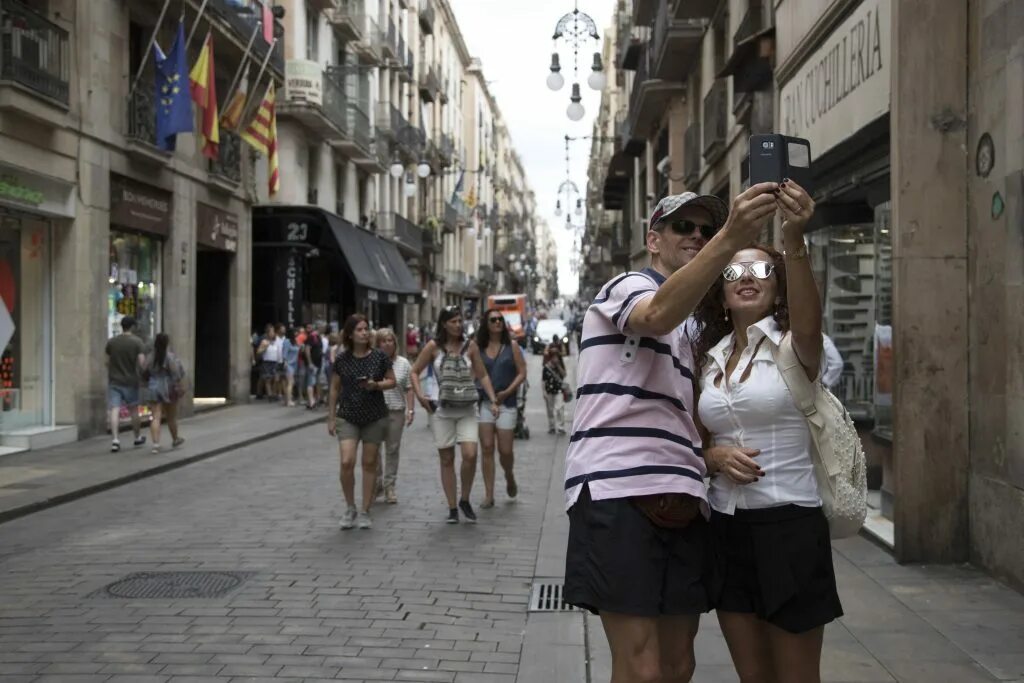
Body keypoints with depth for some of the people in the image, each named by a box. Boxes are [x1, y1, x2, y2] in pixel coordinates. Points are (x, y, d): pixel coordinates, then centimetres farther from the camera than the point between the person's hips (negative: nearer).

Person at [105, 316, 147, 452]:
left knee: (114, 410, -5)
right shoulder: (137, 342, -7)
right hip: (131, 381, -1)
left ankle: (115, 439, -18)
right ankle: (138, 437, 29)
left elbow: (107, 362, 11)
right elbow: (141, 362, -15)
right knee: (133, 410, 14)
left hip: (114, 381, 1)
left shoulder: (111, 341, 4)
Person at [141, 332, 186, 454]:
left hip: (153, 389, 3)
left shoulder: (149, 358, 2)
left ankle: (156, 443, -15)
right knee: (171, 417, 14)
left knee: (156, 417, -2)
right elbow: (176, 375, -17)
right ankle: (175, 439, 32)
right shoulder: (171, 357, -11)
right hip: (168, 389, -2)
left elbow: (144, 373, 7)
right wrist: (180, 388, -12)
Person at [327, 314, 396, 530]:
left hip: (375, 417, 0)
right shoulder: (342, 359, -2)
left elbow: (392, 381, 5)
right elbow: (334, 389, 5)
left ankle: (365, 512, 17)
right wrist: (331, 418, 4)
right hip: (347, 417, 0)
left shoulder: (379, 357, -3)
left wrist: (376, 385, -16)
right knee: (346, 462, -12)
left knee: (369, 463, 6)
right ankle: (350, 508, 8)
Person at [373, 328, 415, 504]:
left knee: (393, 449, 7)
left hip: (396, 412, 2)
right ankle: (377, 483, 15)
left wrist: (411, 410, -1)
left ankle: (389, 486, 16)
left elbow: (408, 389, 7)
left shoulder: (403, 363, 7)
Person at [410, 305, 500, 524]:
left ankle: (465, 500, 7)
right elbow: (415, 371, 6)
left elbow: (482, 375, 8)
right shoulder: (433, 346, 0)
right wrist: (419, 394, -8)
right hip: (442, 410, 0)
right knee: (447, 460, 4)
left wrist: (493, 400, 0)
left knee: (470, 455, -14)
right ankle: (452, 508, 13)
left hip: (467, 410, 0)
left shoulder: (470, 345, 3)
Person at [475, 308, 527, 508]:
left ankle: (509, 477, 32)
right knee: (487, 449, -2)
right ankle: (489, 495, 3)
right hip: (484, 403, 1)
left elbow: (522, 373, 1)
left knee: (505, 450, -1)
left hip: (506, 403, -1)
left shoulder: (512, 347, 4)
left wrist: (507, 392, -11)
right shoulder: (478, 349, 6)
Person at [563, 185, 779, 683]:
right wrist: (730, 240, -38)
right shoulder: (627, 286, 1)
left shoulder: (690, 329, 28)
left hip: (679, 500, 9)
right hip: (618, 493, -8)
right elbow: (658, 315, -26)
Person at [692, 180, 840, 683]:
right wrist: (713, 456, -8)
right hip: (726, 526, 5)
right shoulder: (708, 359, 9)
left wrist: (794, 243, -47)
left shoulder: (793, 347, -7)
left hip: (789, 524, -5)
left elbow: (809, 326, -32)